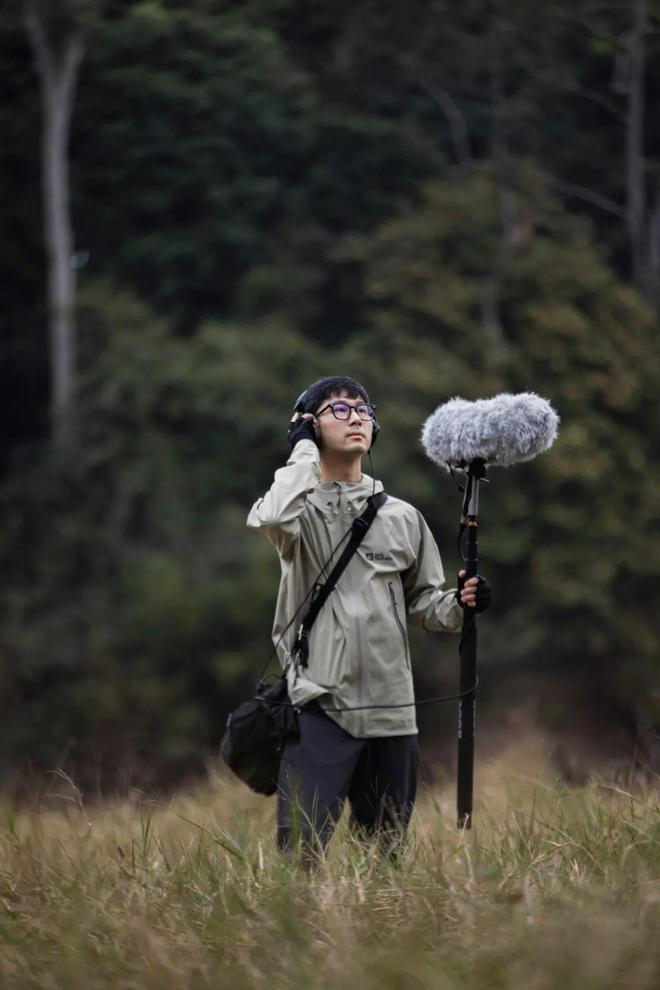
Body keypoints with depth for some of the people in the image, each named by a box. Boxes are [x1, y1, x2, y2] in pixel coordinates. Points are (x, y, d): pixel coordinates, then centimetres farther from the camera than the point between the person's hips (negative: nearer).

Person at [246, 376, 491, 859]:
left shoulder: (402, 516, 13)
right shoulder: (301, 509, 1)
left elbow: (422, 601, 20)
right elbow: (272, 518, -24)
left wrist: (459, 604, -3)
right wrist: (304, 448, -10)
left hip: (391, 710, 4)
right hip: (320, 705, -4)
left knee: (387, 851, 10)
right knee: (300, 847, -15)